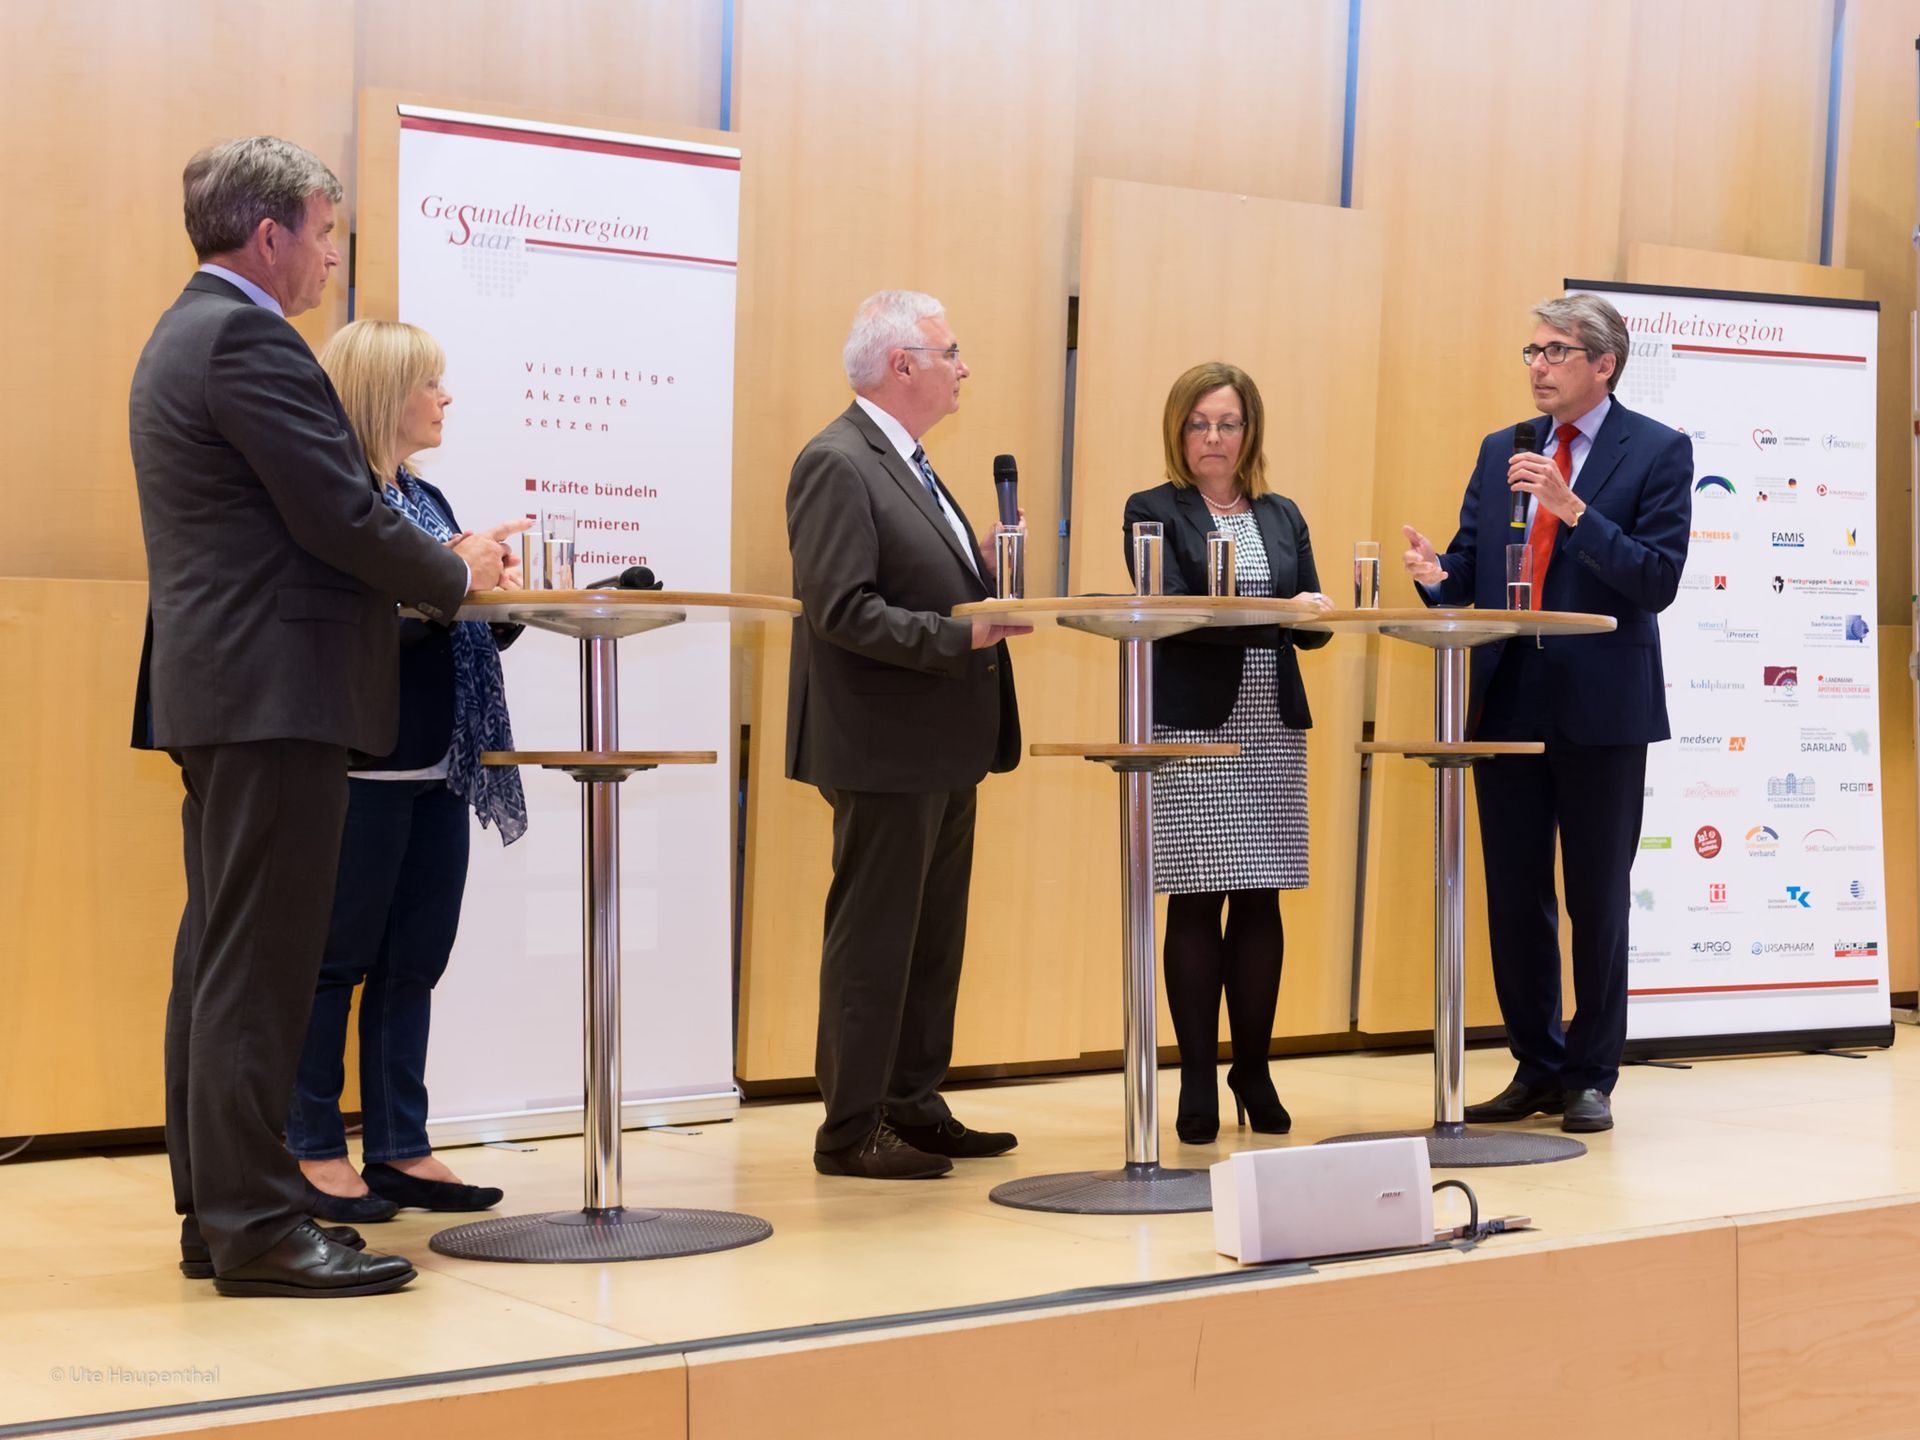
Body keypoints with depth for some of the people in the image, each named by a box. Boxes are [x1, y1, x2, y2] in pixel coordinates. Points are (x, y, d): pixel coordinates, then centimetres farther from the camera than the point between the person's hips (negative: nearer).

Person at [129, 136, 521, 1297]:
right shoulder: (247, 340, -14)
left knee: (221, 955, 13)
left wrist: (429, 559, 11)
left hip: (222, 689, 11)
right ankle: (255, 1224, -4)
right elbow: (342, 515, -19)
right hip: (275, 691, -11)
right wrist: (456, 575, -2)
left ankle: (214, 1207, 19)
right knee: (259, 962, -8)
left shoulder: (189, 335, 19)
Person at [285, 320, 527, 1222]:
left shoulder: (426, 501, 17)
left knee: (414, 962, 10)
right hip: (365, 765, -8)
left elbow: (461, 635, 17)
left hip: (437, 767, 8)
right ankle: (314, 1152, 7)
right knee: (340, 959, -1)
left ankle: (398, 1148, 16)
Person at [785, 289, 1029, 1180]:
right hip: (887, 748, -10)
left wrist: (995, 600, 6)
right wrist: (962, 634, -25)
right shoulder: (837, 463, -14)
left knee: (933, 937, 15)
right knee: (874, 939, -3)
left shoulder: (907, 464, 18)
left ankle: (913, 1107, 25)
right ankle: (852, 1130, 5)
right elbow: (843, 611, -21)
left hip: (943, 749, 10)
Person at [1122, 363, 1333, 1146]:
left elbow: (1311, 625, 11)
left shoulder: (1282, 516, 16)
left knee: (1260, 902, 5)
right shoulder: (1153, 511, 2)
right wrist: (1270, 614, -20)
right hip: (1192, 727, -4)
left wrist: (1312, 614, -13)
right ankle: (1198, 1083, 5)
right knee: (1196, 903, -3)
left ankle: (1253, 1071, 15)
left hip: (1273, 728, 4)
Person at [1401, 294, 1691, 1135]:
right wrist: (1438, 574, -14)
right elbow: (1473, 565, 10)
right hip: (1508, 705, 5)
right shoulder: (1501, 452, 13)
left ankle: (1591, 1078, 14)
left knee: (1597, 899, 4)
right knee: (1514, 896, 9)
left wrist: (1574, 511, -22)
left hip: (1601, 709, -5)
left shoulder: (1658, 452, -3)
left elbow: (1658, 582, -12)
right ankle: (1537, 1069, 21)